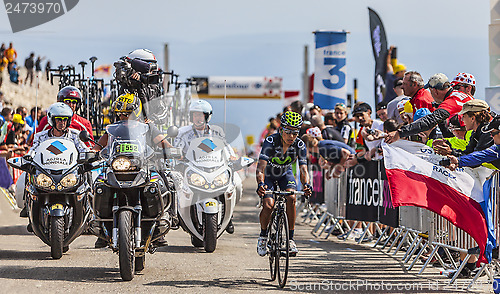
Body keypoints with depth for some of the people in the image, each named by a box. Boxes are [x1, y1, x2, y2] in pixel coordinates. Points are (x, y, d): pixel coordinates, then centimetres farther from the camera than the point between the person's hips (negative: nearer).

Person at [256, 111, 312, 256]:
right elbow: (261, 167, -39)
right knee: (268, 205, -23)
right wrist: (260, 184, -59)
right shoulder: (271, 142, -31)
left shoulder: (300, 145, -23)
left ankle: (290, 238, -15)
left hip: (285, 175, 2)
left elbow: (303, 169, -28)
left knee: (291, 198, -27)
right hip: (268, 175, -2)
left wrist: (306, 184, -50)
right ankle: (263, 236, 6)